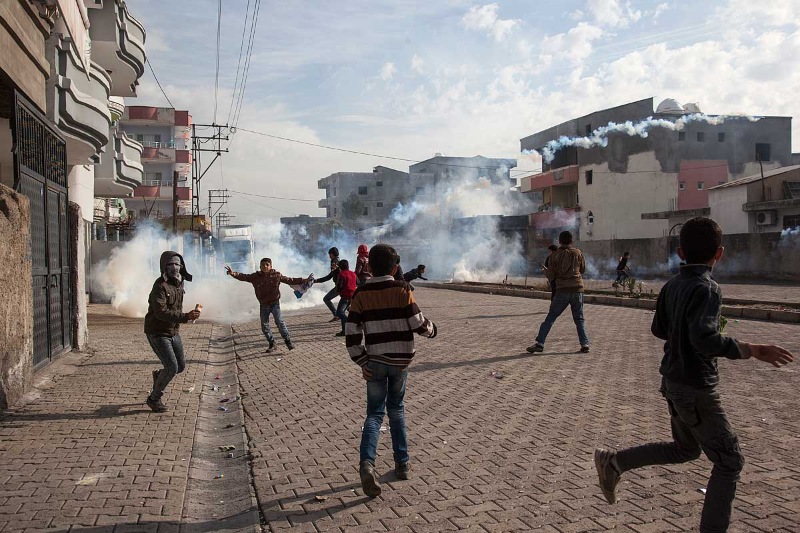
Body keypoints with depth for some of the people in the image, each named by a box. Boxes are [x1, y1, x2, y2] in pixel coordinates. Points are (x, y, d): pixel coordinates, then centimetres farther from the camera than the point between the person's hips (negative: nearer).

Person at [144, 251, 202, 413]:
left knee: (181, 366, 11)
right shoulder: (160, 286, -21)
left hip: (173, 332, 8)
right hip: (158, 333, -8)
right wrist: (185, 317, -38)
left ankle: (158, 375, 41)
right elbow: (161, 312, -32)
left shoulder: (179, 282, 6)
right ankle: (154, 398, 9)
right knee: (172, 368, -12)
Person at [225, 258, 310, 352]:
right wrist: (233, 274, -21)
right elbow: (243, 277, -4)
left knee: (279, 322, -12)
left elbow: (290, 280, -3)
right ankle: (271, 343, 20)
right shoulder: (255, 277, -1)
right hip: (263, 305, 3)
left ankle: (288, 340, 3)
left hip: (274, 303, -3)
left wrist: (303, 280, -7)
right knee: (264, 326, 5)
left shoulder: (277, 275, -5)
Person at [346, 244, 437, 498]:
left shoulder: (361, 294, -3)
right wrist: (431, 329, 12)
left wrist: (362, 361, 0)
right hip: (401, 359, 0)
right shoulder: (402, 289, -8)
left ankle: (367, 461, -17)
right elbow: (417, 324, -10)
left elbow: (352, 332, -6)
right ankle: (402, 463, 22)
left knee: (374, 413, 6)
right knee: (396, 410, 18)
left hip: (375, 362, 0)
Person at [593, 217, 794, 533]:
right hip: (696, 390, -8)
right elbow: (705, 339, -35)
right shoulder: (707, 289, -22)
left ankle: (614, 463, 23)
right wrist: (751, 350, -30)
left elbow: (659, 329, 13)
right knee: (729, 462, 7)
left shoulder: (671, 286, 2)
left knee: (685, 449, 25)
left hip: (674, 381, 8)